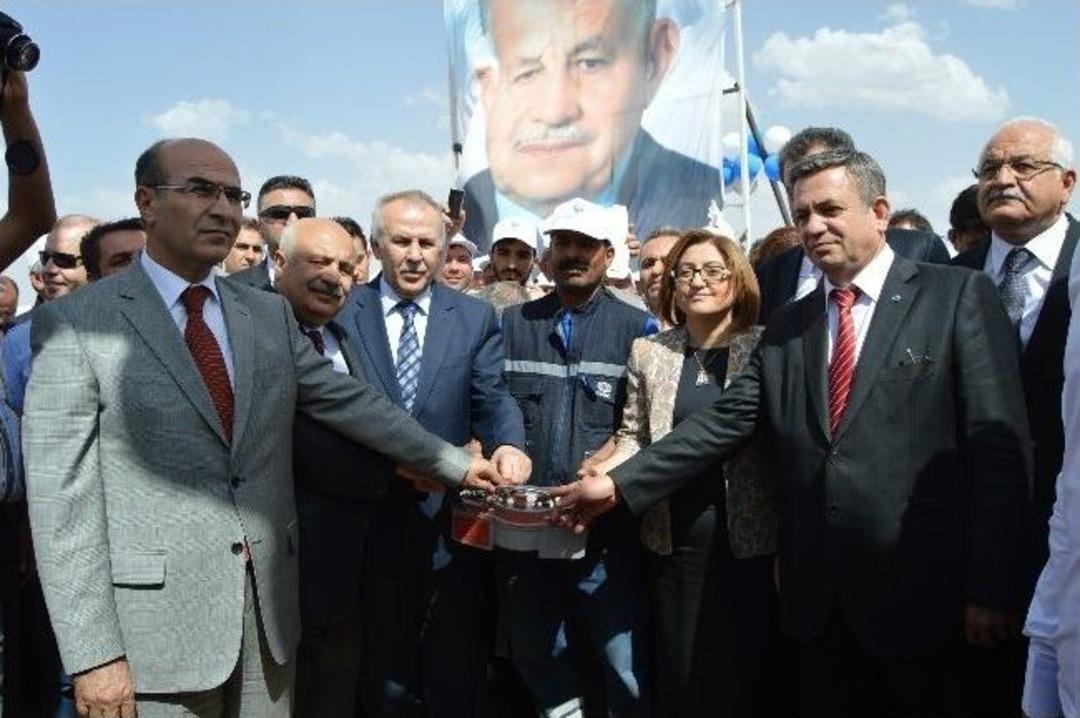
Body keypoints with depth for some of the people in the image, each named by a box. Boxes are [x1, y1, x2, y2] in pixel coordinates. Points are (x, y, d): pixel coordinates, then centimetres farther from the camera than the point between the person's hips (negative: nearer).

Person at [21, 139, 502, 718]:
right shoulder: (74, 322, -7)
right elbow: (63, 498, -10)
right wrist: (94, 653, -13)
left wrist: (456, 464, 15)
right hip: (159, 613, -4)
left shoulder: (271, 314, 8)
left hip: (268, 602, 5)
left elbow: (353, 403, 15)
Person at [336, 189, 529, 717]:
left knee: (457, 676, 13)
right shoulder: (340, 313, 0)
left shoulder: (476, 318, 4)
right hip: (371, 523, 0)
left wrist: (508, 445, -26)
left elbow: (492, 397, -5)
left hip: (452, 521, 1)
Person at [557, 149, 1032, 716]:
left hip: (921, 594, -4)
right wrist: (620, 485, -4)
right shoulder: (785, 328, 13)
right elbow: (722, 423, 6)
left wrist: (990, 588, -11)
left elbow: (998, 445, -7)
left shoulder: (958, 297, -2)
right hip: (817, 600, 4)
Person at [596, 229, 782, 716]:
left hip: (750, 537, -2)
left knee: (748, 672, 8)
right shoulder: (649, 352, 6)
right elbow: (633, 438, 8)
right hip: (673, 537, 2)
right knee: (677, 672, 10)